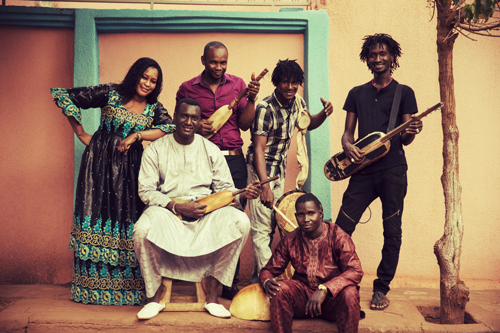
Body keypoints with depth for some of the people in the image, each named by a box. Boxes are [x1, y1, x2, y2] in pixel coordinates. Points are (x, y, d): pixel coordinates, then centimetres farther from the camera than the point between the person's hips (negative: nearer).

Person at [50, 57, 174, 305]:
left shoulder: (154, 107, 8)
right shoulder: (110, 93, -1)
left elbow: (170, 128, -10)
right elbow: (63, 96, -1)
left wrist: (136, 135, -17)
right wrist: (80, 133, 1)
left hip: (131, 167, 2)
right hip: (100, 162, -2)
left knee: (129, 217, -2)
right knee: (97, 213, -1)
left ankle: (129, 288, 7)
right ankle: (93, 288, 10)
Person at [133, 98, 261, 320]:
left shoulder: (211, 150, 10)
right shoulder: (155, 150, 4)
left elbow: (225, 189, 8)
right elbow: (146, 191, -3)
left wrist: (243, 196, -15)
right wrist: (177, 206, -18)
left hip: (206, 210, 2)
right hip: (166, 210, -1)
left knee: (241, 222, -27)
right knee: (142, 230, -34)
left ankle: (211, 289, -11)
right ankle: (154, 295, -7)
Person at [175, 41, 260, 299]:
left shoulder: (237, 84, 10)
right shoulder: (187, 88, 7)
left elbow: (244, 124, 6)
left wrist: (251, 99, -7)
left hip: (233, 160, 1)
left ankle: (230, 282, 12)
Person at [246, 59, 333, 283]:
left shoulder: (297, 101, 2)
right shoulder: (265, 108, -21)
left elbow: (309, 124, 21)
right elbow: (258, 148, -23)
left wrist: (324, 113, -2)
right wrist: (265, 185, -31)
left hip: (280, 169, 8)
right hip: (260, 169, -8)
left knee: (272, 224, 13)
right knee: (261, 227, -8)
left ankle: (259, 277, 25)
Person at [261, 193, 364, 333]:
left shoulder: (337, 236, -11)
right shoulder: (290, 240, 0)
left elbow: (356, 271, -22)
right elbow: (269, 270, 6)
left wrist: (324, 289, -36)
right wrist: (267, 281, -21)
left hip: (333, 298, -2)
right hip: (302, 296, 2)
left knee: (349, 293, -34)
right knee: (279, 289, -26)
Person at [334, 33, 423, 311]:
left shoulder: (403, 93, 8)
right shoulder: (357, 93, 17)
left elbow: (404, 139, 5)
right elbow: (348, 131, 15)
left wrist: (411, 132, -19)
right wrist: (348, 146, -7)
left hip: (393, 170, -2)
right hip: (363, 170, 2)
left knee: (392, 231, 2)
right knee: (341, 228, -3)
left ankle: (381, 289, 14)